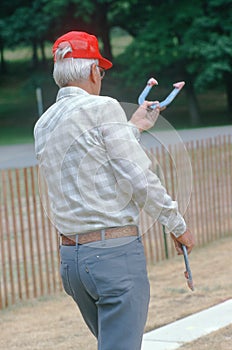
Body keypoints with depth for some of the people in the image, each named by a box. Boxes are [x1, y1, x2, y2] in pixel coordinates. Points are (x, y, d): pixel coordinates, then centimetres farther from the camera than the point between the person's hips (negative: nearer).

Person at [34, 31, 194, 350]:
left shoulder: (43, 124, 12)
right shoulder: (103, 107, -10)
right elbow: (139, 178, -13)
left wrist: (133, 127, 31)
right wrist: (178, 225, -1)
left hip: (70, 257, 8)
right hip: (115, 252, -8)